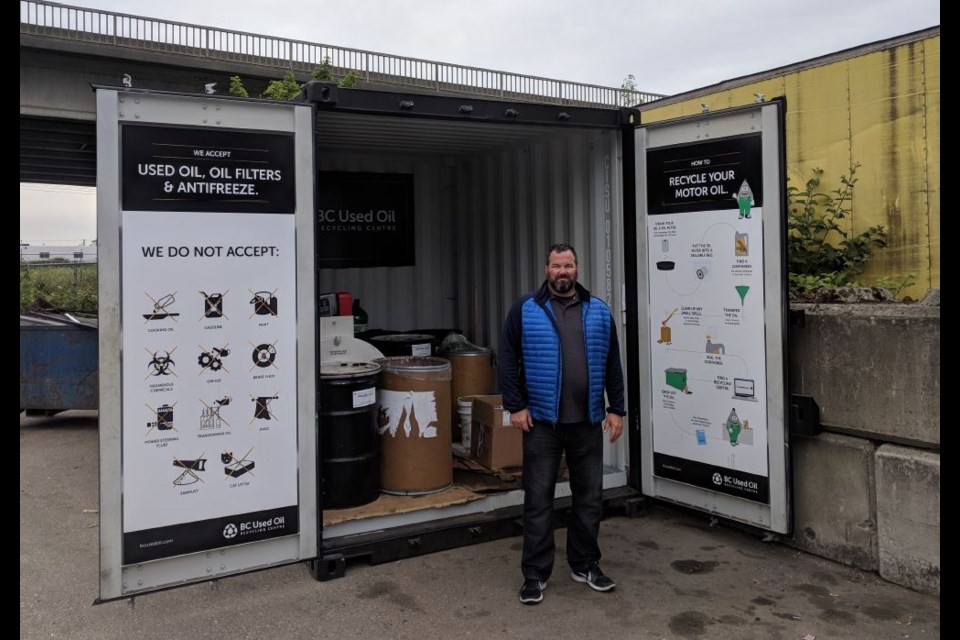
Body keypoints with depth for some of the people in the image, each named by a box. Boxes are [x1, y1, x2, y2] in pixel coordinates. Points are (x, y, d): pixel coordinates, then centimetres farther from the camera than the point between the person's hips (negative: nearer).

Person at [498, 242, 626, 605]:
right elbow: (508, 361, -2)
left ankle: (585, 565, 28)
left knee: (590, 497, 11)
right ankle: (535, 574, 14)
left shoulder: (599, 312, 7)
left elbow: (612, 365, 9)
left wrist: (616, 409, 5)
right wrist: (515, 406, -8)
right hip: (541, 422, -3)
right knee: (538, 499, 3)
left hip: (588, 422, 3)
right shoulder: (525, 310, -1)